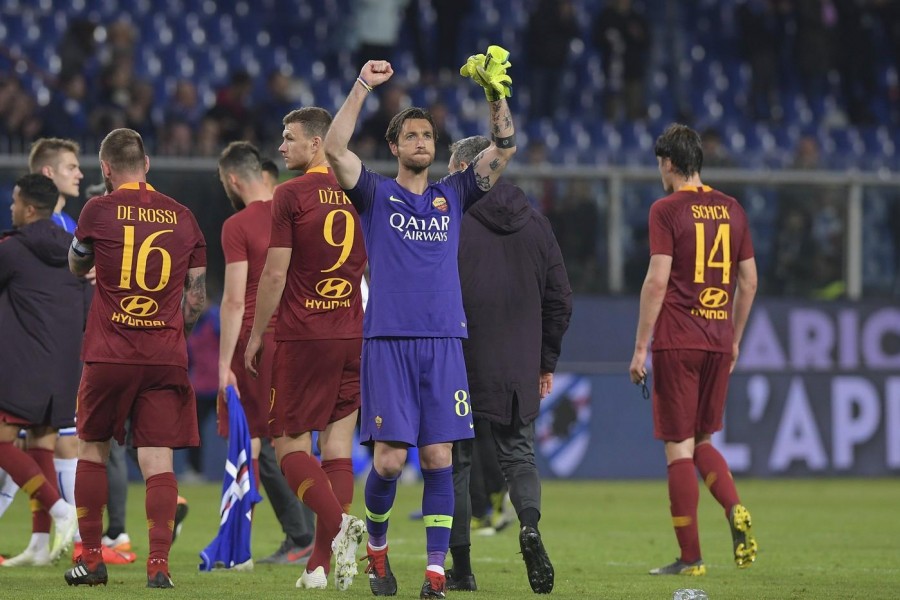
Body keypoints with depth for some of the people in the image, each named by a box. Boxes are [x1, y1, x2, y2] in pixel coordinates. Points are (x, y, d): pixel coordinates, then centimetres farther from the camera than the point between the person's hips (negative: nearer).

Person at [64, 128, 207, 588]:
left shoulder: (99, 210, -4)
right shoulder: (182, 217, 6)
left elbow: (77, 267, 15)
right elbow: (197, 298, 9)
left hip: (109, 355, -2)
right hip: (167, 358, 2)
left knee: (92, 450, 14)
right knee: (158, 459, 0)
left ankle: (90, 559, 15)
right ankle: (159, 563, -11)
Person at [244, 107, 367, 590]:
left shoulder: (290, 195, -7)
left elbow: (275, 274, -8)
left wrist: (256, 336, 1)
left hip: (302, 337, -5)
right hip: (353, 335, 5)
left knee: (290, 445, 1)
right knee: (338, 444, 5)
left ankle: (338, 524, -23)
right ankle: (323, 563, 2)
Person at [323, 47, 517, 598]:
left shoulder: (452, 195, 15)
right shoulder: (376, 194, 7)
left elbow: (505, 148, 8)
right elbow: (335, 148, -8)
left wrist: (496, 92, -5)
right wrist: (364, 86, -12)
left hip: (443, 344, 2)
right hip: (387, 342, -2)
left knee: (439, 458, -3)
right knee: (390, 459, -7)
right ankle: (377, 546, 18)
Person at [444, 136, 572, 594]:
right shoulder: (536, 224, 9)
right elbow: (560, 299, 11)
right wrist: (546, 362, 18)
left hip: (457, 368, -4)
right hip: (518, 371, 4)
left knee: (454, 462, 6)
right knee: (518, 454, 10)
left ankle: (460, 569, 7)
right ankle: (529, 524, -19)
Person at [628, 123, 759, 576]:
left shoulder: (666, 211, -7)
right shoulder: (732, 210, 10)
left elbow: (657, 282, -12)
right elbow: (749, 281, 13)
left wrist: (641, 348, -7)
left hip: (677, 342, -5)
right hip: (719, 342, 5)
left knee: (679, 446, 0)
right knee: (702, 441, 18)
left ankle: (690, 557, 0)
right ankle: (735, 509, -8)